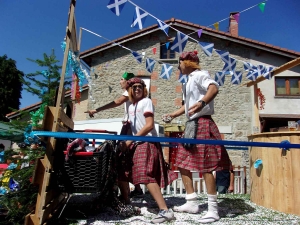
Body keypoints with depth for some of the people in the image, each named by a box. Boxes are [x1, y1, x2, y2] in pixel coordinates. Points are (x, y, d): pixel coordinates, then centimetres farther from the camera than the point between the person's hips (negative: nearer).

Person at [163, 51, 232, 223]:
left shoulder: (200, 75, -7)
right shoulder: (190, 80, 22)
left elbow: (214, 88, -28)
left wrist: (202, 102, -45)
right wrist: (173, 115, 32)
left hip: (202, 124, -10)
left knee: (205, 167, -8)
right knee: (183, 164, 9)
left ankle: (213, 210, 2)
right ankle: (192, 203, 19)